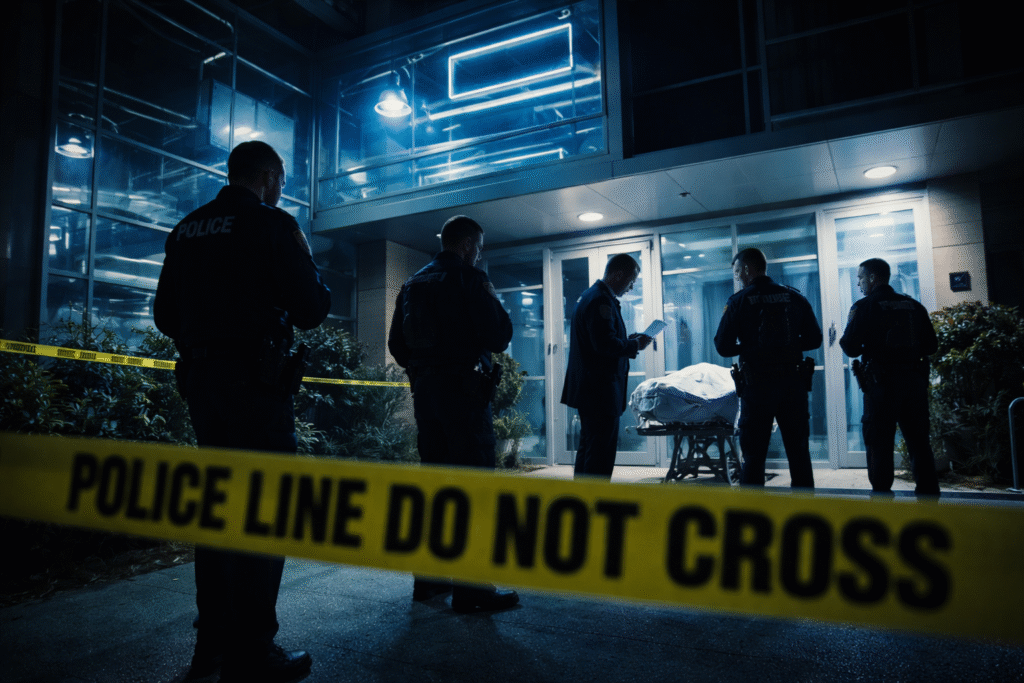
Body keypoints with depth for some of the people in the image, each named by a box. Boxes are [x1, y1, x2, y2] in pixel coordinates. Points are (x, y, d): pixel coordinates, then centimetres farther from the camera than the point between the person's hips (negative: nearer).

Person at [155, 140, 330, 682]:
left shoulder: (186, 230, 14)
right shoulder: (273, 225, -8)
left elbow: (165, 316, 16)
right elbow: (310, 310, -12)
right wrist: (319, 287, 8)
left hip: (200, 383, 8)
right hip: (256, 386, -7)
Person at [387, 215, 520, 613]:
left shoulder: (413, 283, 14)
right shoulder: (470, 280, -8)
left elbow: (396, 343, 15)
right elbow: (499, 338, -12)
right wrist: (493, 303, 5)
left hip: (424, 392, 8)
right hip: (464, 390, -7)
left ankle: (428, 579, 21)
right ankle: (470, 589, -2)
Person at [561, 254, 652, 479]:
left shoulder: (590, 296, 17)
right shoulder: (601, 300, -17)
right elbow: (605, 344, -25)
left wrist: (628, 341, 12)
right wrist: (635, 345, -11)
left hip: (589, 390, 11)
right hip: (601, 391, -11)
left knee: (589, 449, 19)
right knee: (601, 453, -6)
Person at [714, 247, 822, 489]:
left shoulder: (738, 302, -6)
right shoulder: (794, 297, 4)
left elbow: (723, 347, -7)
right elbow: (814, 339, 6)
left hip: (757, 385, -3)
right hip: (794, 382, 3)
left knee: (753, 454, 6)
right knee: (798, 450, 14)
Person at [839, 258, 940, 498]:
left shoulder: (865, 307, -6)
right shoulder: (914, 306, 10)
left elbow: (851, 349, -11)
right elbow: (931, 346, 11)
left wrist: (843, 339, 10)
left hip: (882, 382, -5)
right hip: (914, 380, 5)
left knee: (879, 443, 1)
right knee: (918, 440, 12)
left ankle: (882, 495, 2)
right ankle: (928, 493, 16)